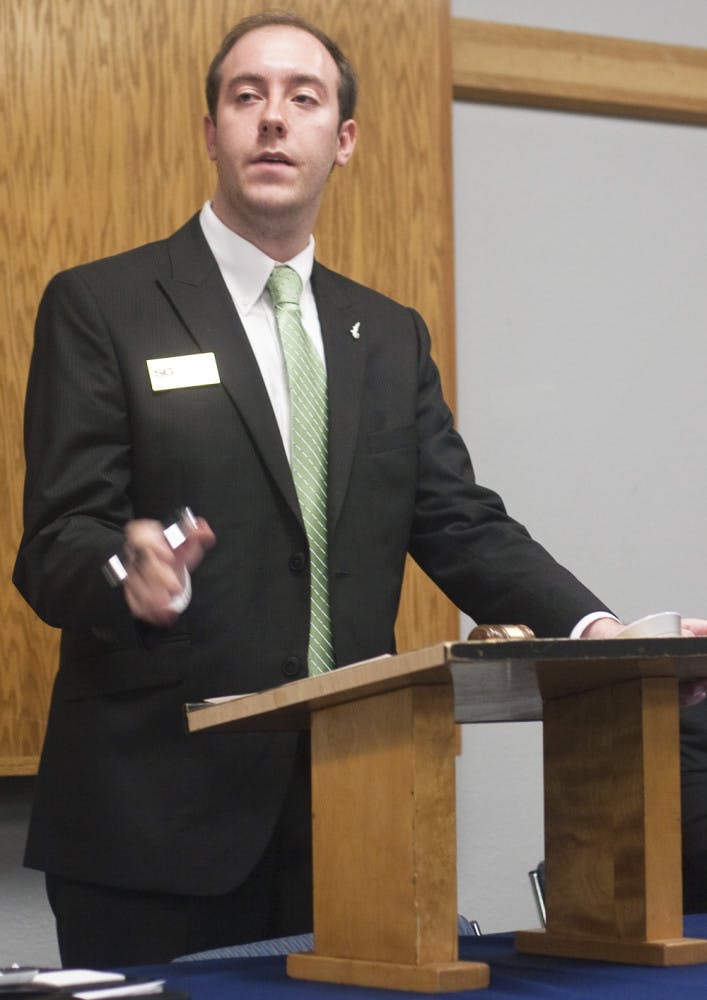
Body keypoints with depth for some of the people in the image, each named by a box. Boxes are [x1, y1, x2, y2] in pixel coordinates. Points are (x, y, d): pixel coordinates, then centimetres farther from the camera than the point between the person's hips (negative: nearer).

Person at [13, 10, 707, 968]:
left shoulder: (391, 335, 16)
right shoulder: (101, 308, 0)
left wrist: (592, 628, -10)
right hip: (158, 817, -4)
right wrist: (132, 572, -31)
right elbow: (55, 546, -7)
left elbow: (463, 526, 8)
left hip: (341, 817, 4)